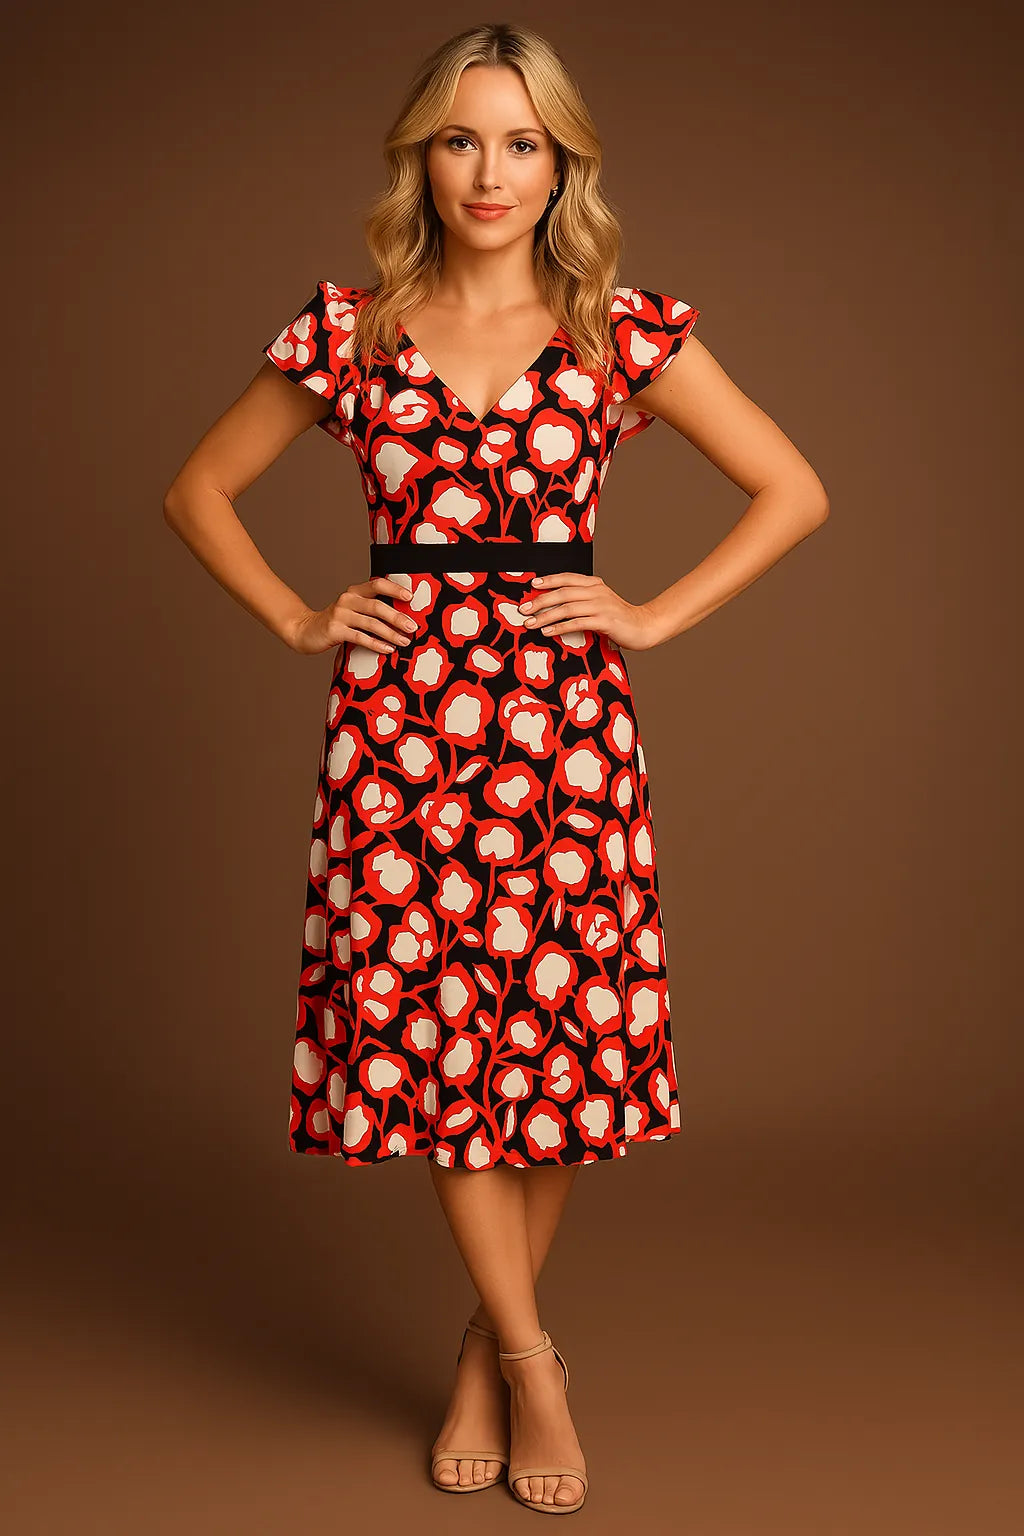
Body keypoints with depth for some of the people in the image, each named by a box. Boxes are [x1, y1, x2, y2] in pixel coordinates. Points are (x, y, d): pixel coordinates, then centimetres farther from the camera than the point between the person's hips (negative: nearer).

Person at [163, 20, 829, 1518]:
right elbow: (198, 489, 16)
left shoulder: (623, 330, 4)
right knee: (435, 1032, 0)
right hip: (401, 714, 1)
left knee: (564, 1031, 2)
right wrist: (298, 621, 4)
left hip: (562, 711, 0)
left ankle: (492, 1342, 24)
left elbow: (795, 491, 7)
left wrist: (654, 617, -1)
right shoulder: (349, 330, 6)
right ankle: (529, 1356, 17)